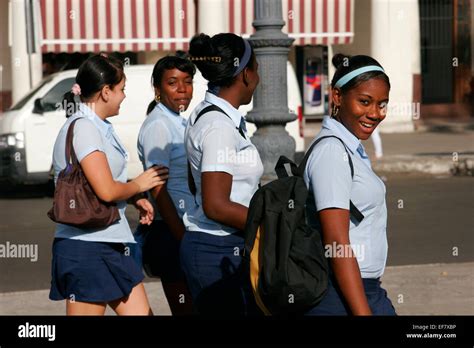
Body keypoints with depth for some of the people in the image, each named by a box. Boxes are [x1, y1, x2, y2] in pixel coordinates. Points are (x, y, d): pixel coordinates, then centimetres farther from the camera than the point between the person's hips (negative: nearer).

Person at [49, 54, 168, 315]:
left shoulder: (99, 127, 16)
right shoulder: (83, 128, -15)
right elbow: (106, 190, -21)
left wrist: (135, 199, 10)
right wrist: (139, 185, -3)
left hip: (109, 245, 10)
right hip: (86, 247, -10)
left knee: (141, 312, 8)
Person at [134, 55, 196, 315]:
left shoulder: (179, 122, 15)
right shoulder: (157, 125, -13)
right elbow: (158, 191, -18)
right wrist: (184, 240, -21)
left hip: (185, 229, 9)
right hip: (170, 232, -9)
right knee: (185, 308, -7)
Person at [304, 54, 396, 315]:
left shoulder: (350, 148, 15)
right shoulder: (332, 151, -14)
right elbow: (337, 244, -19)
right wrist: (362, 312, -22)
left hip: (370, 292, 9)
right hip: (340, 300, -9)